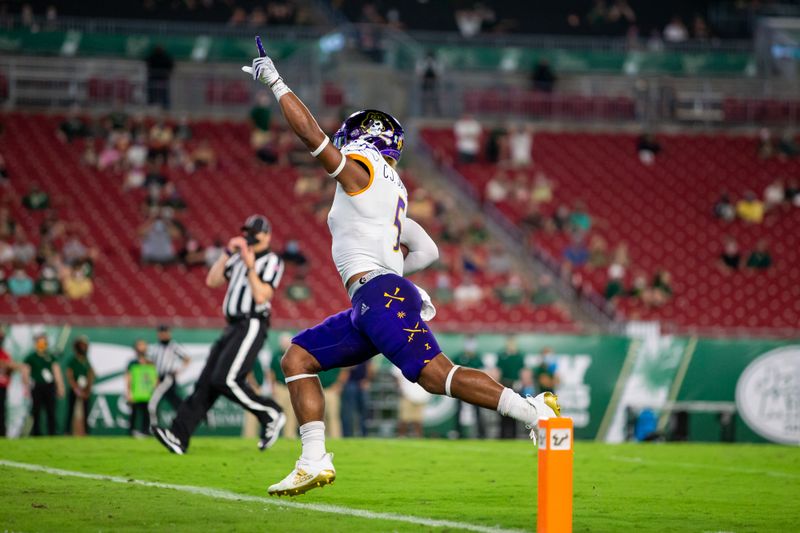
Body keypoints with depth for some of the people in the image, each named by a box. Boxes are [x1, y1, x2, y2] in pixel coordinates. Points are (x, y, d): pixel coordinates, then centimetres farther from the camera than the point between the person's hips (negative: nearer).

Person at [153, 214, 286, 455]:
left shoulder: (271, 261, -1)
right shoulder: (239, 258, 22)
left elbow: (261, 296, -13)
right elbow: (212, 281, 14)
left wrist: (250, 266, -14)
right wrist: (228, 252, 8)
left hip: (251, 325, -8)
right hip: (233, 327, 8)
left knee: (225, 380, -20)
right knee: (206, 382, -1)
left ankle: (271, 414, -4)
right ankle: (179, 436, -7)